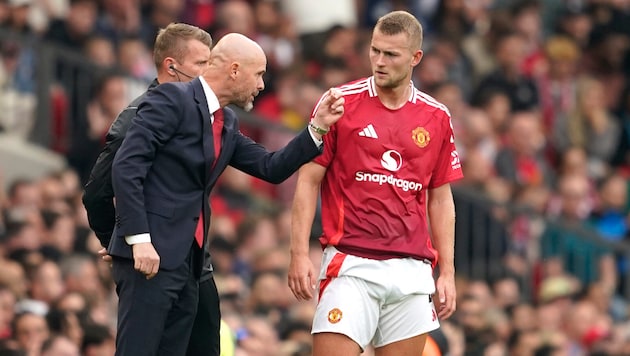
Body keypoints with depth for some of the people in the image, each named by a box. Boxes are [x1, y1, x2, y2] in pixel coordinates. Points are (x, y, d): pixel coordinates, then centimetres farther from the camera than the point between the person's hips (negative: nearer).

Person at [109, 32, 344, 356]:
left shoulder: (227, 125, 17)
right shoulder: (172, 99, -9)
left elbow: (271, 169, 19)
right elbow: (126, 166, -15)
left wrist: (318, 127, 8)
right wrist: (139, 240, -21)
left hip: (186, 262, 9)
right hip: (150, 256, -9)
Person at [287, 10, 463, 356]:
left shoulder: (437, 118, 9)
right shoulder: (338, 104, 0)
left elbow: (440, 198, 15)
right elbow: (308, 181, 2)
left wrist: (447, 272, 10)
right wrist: (299, 253, -8)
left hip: (412, 269, 3)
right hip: (350, 264, -3)